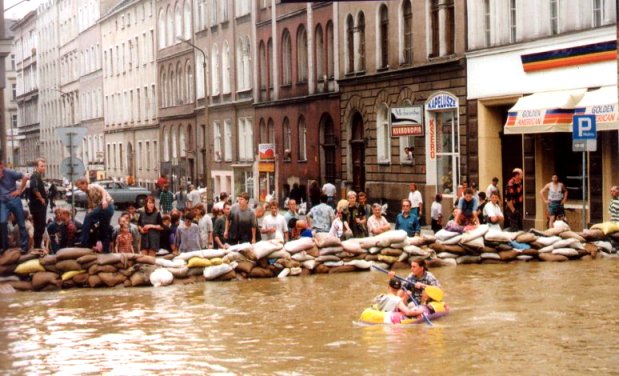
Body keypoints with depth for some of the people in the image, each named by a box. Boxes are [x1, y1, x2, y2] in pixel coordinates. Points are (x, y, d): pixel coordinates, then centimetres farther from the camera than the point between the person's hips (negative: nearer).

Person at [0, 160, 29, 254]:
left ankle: (24, 246, 12)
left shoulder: (9, 172, -8)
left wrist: (19, 190, -7)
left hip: (14, 200, -2)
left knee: (21, 224, 3)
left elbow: (25, 177, -9)